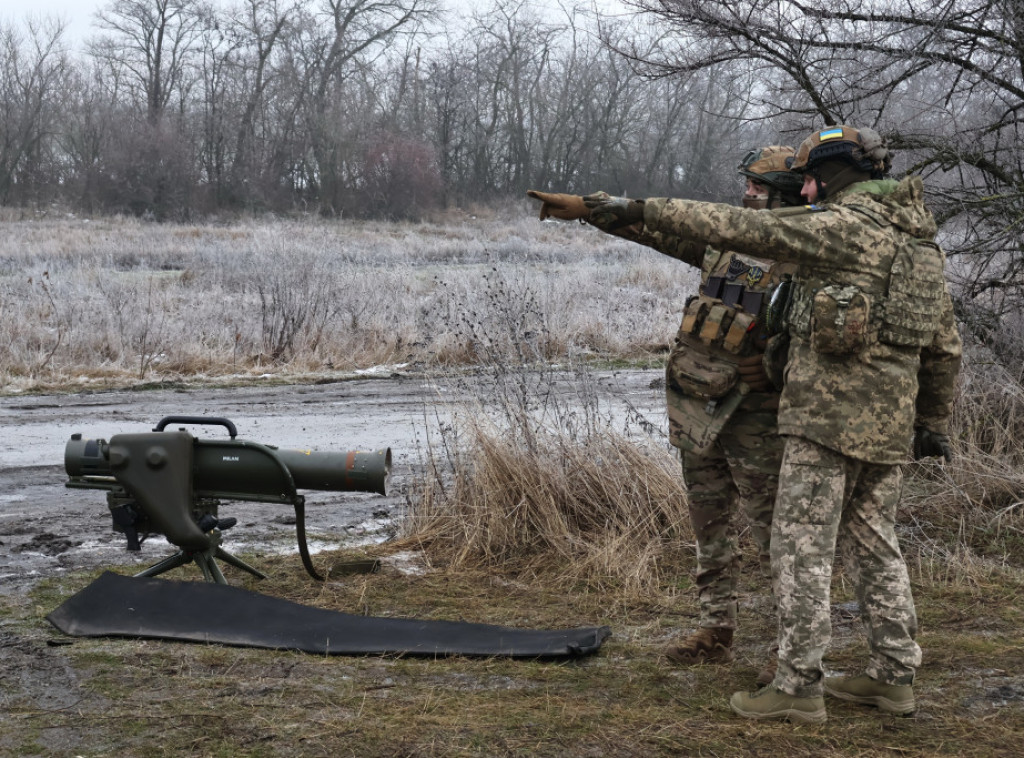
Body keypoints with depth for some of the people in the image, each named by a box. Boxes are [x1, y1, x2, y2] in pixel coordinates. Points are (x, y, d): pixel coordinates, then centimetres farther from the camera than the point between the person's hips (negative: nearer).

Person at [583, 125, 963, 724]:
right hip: (889, 423, 8)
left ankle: (799, 685, -2)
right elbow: (945, 347, 18)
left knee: (802, 544, -3)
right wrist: (935, 422, 26)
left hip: (830, 412, -8)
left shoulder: (840, 226, -10)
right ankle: (894, 676, 20)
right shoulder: (922, 241, 15)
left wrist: (642, 210, -9)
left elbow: (737, 228, -13)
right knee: (875, 544, 16)